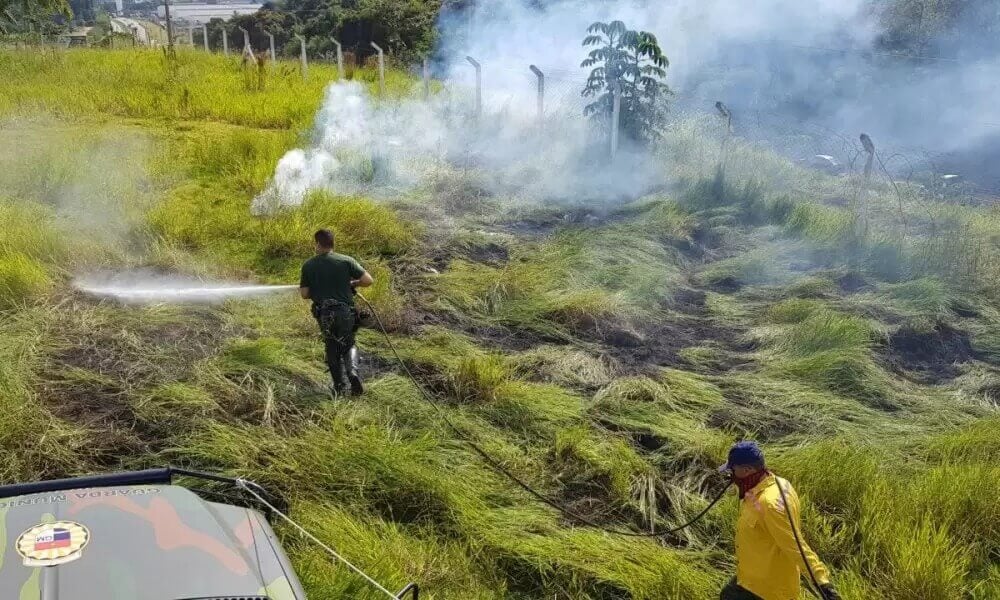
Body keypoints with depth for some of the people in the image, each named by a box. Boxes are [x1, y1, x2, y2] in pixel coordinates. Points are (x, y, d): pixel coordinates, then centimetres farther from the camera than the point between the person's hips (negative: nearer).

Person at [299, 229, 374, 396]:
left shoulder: (308, 265, -2)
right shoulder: (346, 261, -5)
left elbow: (304, 294, 0)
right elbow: (368, 280, -8)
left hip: (324, 314, 0)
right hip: (346, 312, 0)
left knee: (332, 348, 20)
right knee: (349, 345, 19)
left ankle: (339, 386, 20)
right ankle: (353, 371, -8)